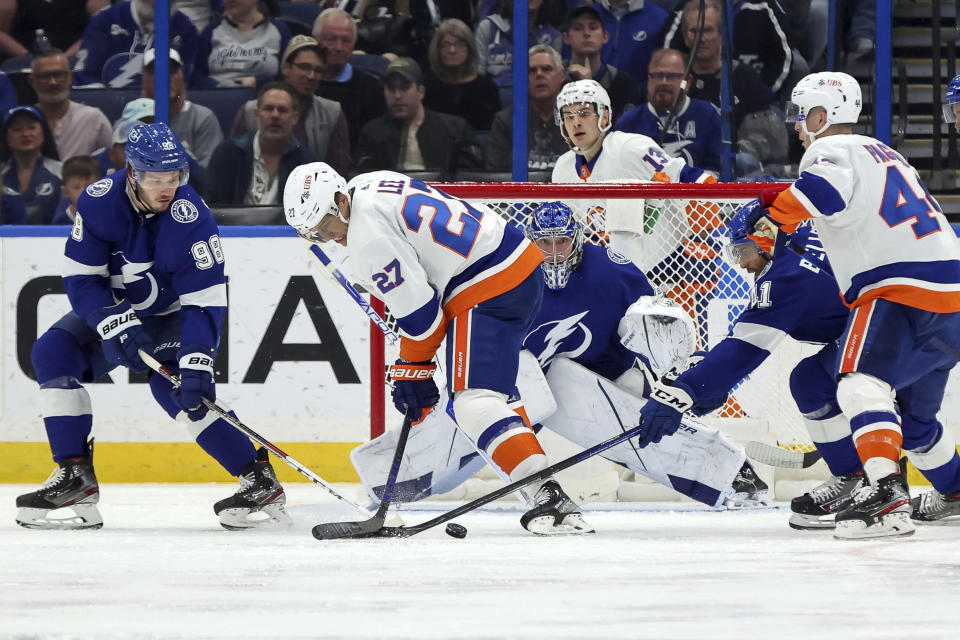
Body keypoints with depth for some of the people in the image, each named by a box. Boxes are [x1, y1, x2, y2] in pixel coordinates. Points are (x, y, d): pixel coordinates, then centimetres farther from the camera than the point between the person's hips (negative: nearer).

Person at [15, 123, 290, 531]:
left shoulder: (191, 218, -30)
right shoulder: (99, 202, -21)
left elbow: (205, 301, -30)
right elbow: (80, 277, -15)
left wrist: (196, 362, -42)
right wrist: (114, 324, -30)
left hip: (173, 314, -4)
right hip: (115, 308, 4)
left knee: (175, 386, -29)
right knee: (53, 353, -17)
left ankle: (260, 481, -22)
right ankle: (75, 476, -13)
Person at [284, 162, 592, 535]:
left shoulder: (367, 235, -16)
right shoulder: (370, 184, 13)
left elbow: (415, 305, -15)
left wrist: (412, 370, -2)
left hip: (487, 290, -11)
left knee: (475, 402, -19)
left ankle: (548, 496, -31)